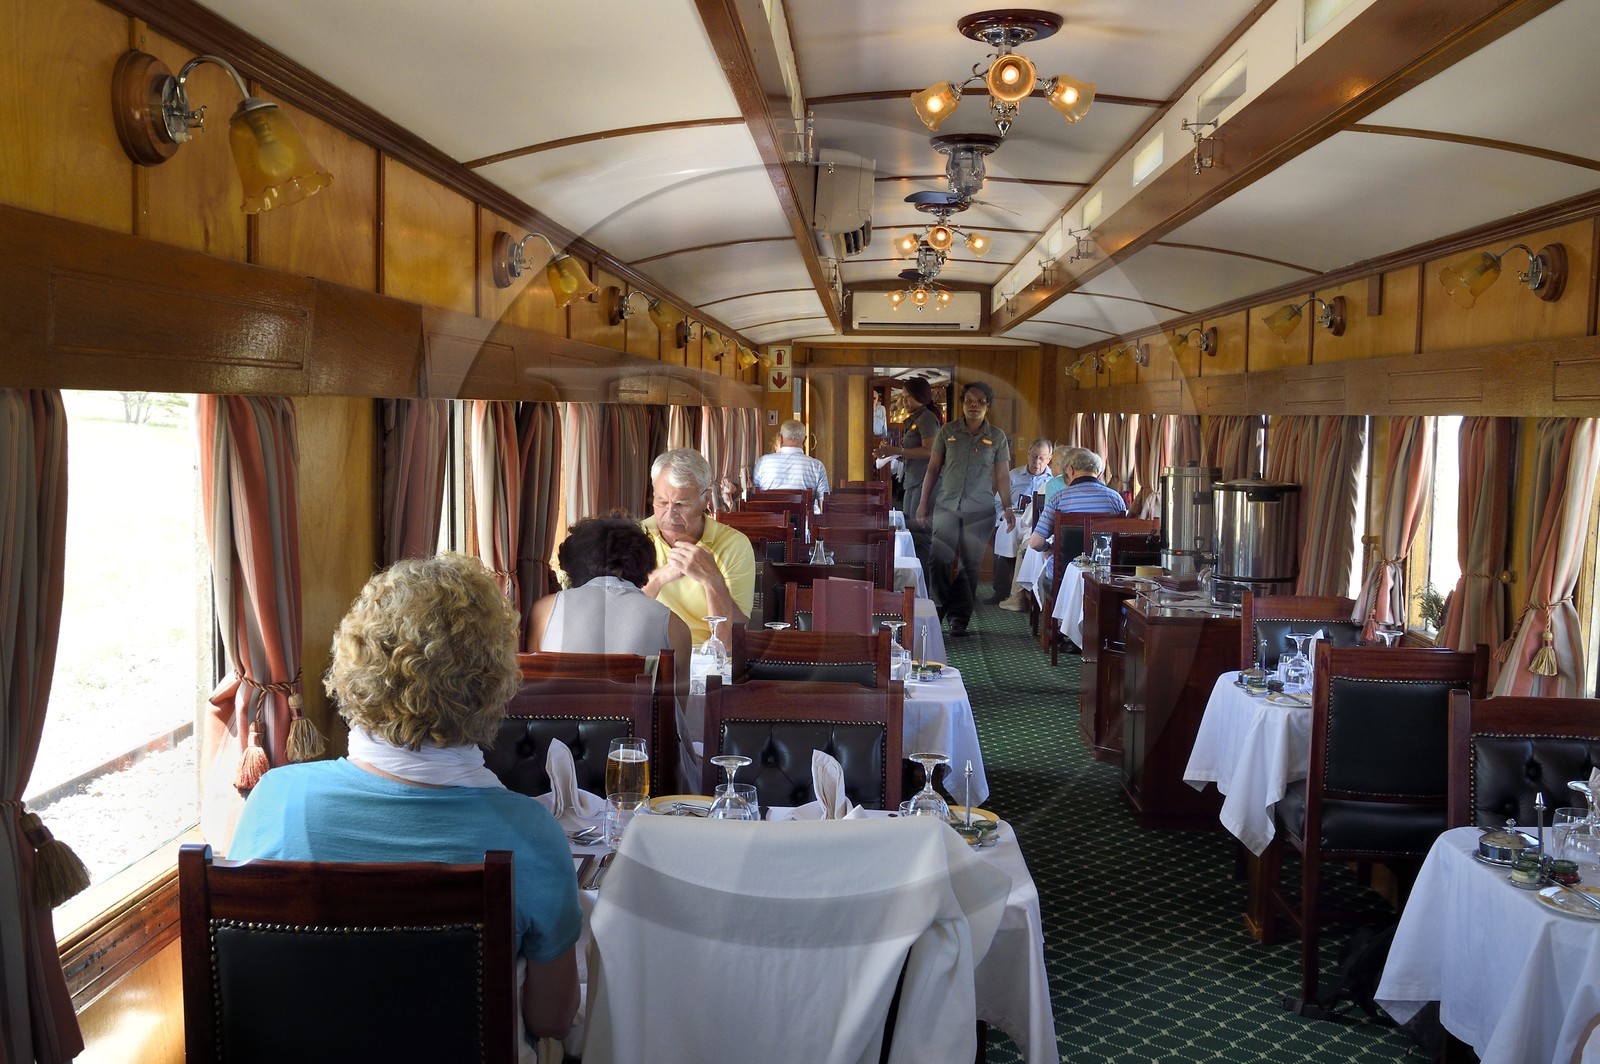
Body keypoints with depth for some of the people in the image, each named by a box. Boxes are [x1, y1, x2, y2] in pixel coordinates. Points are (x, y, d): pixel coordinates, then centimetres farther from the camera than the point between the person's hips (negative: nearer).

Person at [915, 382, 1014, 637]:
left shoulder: (997, 437, 4)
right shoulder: (948, 432, 5)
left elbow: (1003, 476, 5)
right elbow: (933, 468, 9)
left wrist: (1008, 508, -5)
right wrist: (923, 502, 5)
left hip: (980, 511, 0)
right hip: (947, 507, 1)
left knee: (971, 565, 3)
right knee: (939, 561, -7)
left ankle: (960, 617, 12)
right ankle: (943, 608, 10)